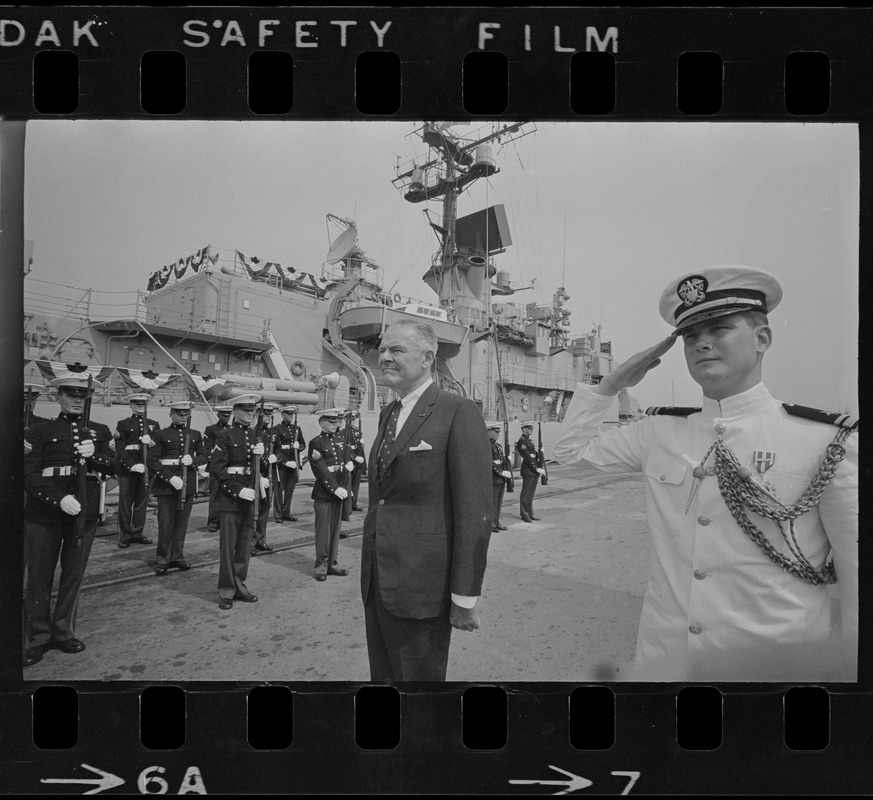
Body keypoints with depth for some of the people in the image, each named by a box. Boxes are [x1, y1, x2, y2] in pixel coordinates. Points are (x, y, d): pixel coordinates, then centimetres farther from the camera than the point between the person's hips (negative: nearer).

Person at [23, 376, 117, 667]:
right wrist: (59, 499, -19)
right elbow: (29, 474, -5)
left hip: (85, 512, 2)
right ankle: (37, 638, 18)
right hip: (44, 512, -2)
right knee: (39, 577, 4)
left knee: (74, 575, 10)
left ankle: (63, 632, 24)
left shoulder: (100, 431, 13)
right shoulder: (41, 431, 4)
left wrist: (93, 455, -17)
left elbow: (113, 467, 4)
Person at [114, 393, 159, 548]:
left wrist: (151, 441, -17)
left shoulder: (153, 425, 15)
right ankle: (124, 535, 9)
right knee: (125, 502, 1)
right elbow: (120, 449, -4)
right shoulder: (123, 424, 5)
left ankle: (137, 533, 16)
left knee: (142, 501, 6)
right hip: (127, 468, -3)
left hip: (147, 467, 3)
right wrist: (132, 465, -16)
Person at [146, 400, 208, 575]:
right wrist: (170, 478, -16)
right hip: (166, 483, -3)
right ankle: (162, 559, 11)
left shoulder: (196, 435, 11)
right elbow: (152, 461, -5)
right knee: (165, 523, -1)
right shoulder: (161, 434, 1)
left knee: (182, 522, 8)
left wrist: (193, 460, -11)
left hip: (188, 483, 3)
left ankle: (177, 557, 19)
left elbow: (204, 456, 12)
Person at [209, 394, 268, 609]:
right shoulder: (225, 436, -6)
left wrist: (260, 455, -6)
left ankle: (239, 586, 21)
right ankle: (226, 592, 9)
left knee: (244, 545, 10)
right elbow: (216, 468, -11)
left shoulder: (255, 436, 12)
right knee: (228, 546, 0)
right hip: (229, 498, -6)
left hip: (249, 497, 6)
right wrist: (238, 490, -17)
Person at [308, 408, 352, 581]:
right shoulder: (316, 443, -7)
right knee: (323, 531, 0)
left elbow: (348, 460, 19)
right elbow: (321, 471, -13)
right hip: (324, 494, -6)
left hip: (339, 491, 6)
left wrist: (349, 465, -5)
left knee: (336, 530, 11)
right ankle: (321, 566, 10)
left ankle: (332, 563, 20)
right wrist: (334, 488, -20)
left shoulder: (339, 441, 14)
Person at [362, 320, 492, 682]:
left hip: (421, 584, -7)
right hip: (376, 583, 7)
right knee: (383, 674, 19)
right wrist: (370, 568, 14)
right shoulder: (387, 414, 11)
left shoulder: (459, 412, -13)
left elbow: (474, 513, -15)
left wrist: (465, 598, -15)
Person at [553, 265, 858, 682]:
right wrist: (613, 382, 2)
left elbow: (858, 582, -8)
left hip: (777, 663, -3)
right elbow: (571, 449, 12)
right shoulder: (658, 432, 2)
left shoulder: (829, 442, -11)